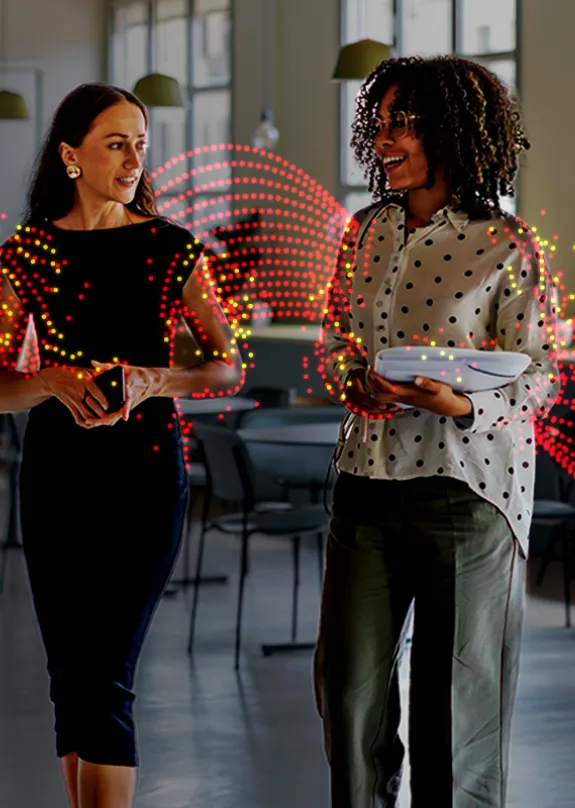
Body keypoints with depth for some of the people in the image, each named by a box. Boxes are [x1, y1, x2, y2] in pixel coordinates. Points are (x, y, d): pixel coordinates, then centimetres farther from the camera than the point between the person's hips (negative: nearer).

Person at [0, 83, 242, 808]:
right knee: (70, 675, 7)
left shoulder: (172, 249, 1)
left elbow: (228, 369, 0)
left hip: (146, 472, -2)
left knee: (104, 680, -10)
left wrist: (152, 380, -17)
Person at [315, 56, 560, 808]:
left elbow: (538, 374, -8)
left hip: (466, 487, -5)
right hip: (368, 483, 5)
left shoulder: (507, 245, -7)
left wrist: (461, 403, -27)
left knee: (455, 693, 4)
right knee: (348, 682, 7)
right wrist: (358, 383, -8)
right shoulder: (368, 231, 8)